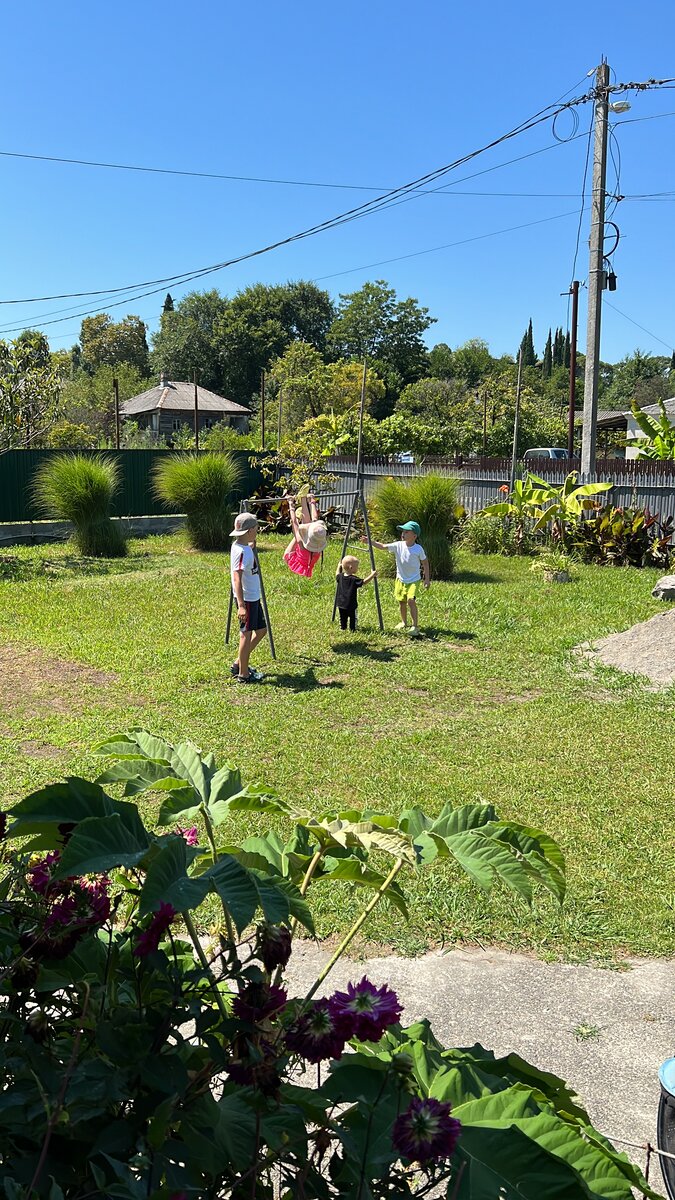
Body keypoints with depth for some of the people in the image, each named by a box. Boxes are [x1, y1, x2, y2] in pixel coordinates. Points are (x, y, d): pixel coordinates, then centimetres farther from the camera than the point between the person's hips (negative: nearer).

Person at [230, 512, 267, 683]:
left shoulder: (244, 547, 8)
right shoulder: (242, 551, -21)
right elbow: (237, 578, -27)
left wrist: (251, 546, 36)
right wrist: (241, 605, -32)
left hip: (253, 597, 10)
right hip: (246, 599, -10)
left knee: (261, 629, 18)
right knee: (247, 634, 0)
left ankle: (239, 664, 27)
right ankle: (243, 674, 11)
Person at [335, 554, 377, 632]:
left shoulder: (340, 577, -1)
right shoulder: (354, 579, -20)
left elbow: (337, 575, 22)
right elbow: (364, 582, -19)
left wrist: (339, 567, 37)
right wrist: (372, 575, -15)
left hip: (341, 604, 6)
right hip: (351, 605, -6)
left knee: (343, 618, 17)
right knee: (353, 618, 6)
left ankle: (342, 627, 23)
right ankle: (353, 629, 9)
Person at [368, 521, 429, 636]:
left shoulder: (418, 549, -13)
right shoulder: (398, 545, -7)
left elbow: (425, 562, -2)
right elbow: (383, 546, -5)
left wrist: (427, 578, -1)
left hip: (413, 580, -4)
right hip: (400, 579, 4)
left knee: (411, 600, -20)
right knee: (402, 601, 14)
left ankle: (415, 626, -15)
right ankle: (404, 622, 36)